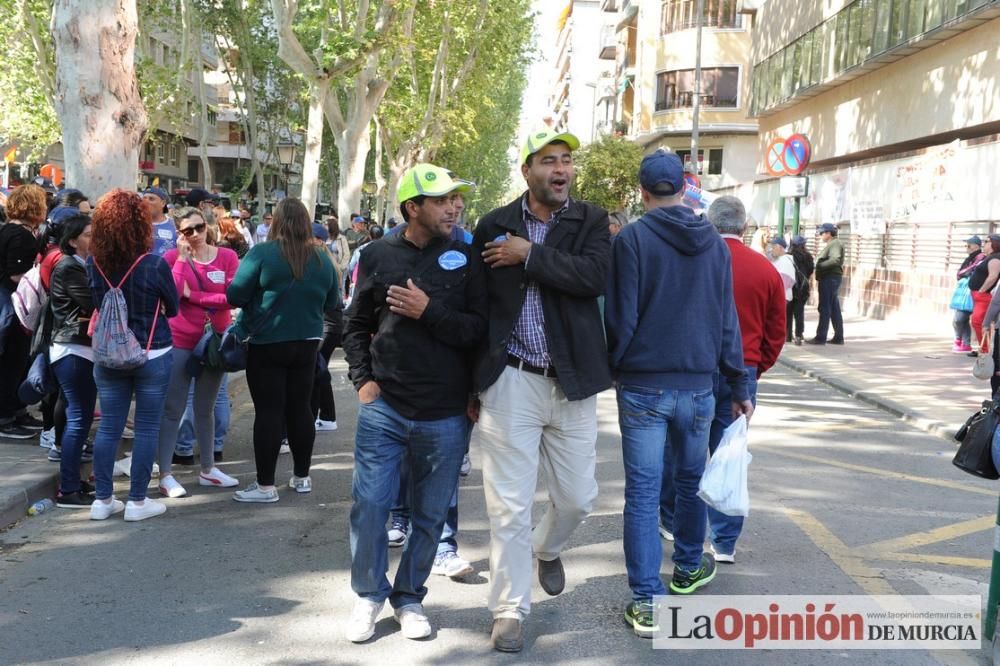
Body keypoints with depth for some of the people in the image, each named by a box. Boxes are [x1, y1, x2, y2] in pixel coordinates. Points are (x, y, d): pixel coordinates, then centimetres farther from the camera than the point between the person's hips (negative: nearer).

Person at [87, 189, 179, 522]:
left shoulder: (93, 264, -5)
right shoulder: (155, 264, -15)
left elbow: (97, 304, 9)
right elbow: (172, 309, -2)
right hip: (152, 356, -3)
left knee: (108, 427, 11)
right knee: (146, 429, 6)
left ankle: (103, 500, 17)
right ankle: (137, 501, 11)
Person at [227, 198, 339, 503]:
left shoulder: (261, 253, -13)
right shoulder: (321, 259, 1)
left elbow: (235, 296, -12)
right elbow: (330, 301, 12)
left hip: (267, 345, -4)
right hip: (306, 344, 4)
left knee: (268, 412, 0)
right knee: (300, 409, 13)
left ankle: (265, 485, 3)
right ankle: (302, 476, 23)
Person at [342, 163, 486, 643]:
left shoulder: (465, 258, 1)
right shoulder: (378, 255, 4)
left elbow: (479, 330, -7)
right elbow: (356, 325, 12)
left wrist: (429, 311, -16)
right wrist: (363, 379, 1)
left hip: (445, 415, 0)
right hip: (384, 406, 0)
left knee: (430, 514, 9)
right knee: (369, 505, 0)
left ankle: (409, 597, 28)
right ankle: (369, 594, 22)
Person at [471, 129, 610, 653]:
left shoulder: (591, 220, 3)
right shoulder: (494, 225, 2)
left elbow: (594, 276, -17)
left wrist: (530, 255, -16)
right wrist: (473, 382, 6)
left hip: (572, 382, 1)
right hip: (510, 381, -1)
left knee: (578, 496, 12)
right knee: (509, 505, 1)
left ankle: (547, 549, 45)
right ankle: (509, 610, 17)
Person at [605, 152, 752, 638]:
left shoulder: (632, 238, -7)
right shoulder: (714, 242, 6)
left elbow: (621, 317, -10)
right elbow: (726, 320, 7)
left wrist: (606, 369, 5)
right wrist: (738, 385, 13)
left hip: (642, 385, -4)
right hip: (698, 385, 4)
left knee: (642, 493, 0)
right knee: (691, 481, 21)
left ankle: (647, 603, 1)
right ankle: (688, 571, 37)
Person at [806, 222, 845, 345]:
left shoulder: (835, 244, -12)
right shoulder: (831, 244, 21)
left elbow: (835, 260, -27)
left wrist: (820, 265, -19)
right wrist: (819, 278, 10)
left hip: (830, 278, -10)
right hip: (831, 278, 10)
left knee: (824, 309, -8)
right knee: (834, 309, 12)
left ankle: (821, 337, -6)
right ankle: (838, 337, 16)